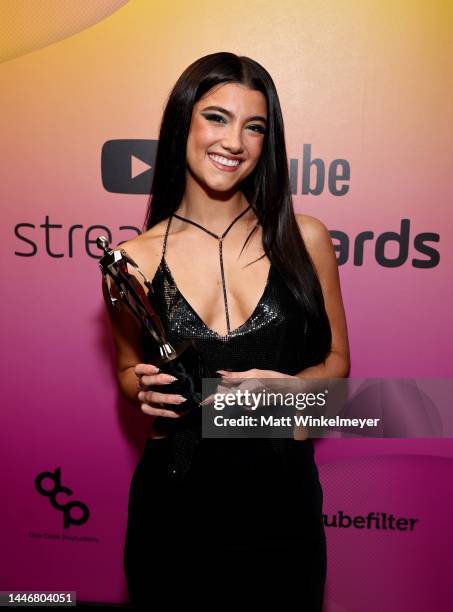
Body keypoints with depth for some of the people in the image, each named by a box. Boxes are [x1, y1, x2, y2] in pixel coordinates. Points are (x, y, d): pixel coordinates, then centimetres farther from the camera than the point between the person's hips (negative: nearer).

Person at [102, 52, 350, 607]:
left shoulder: (305, 239, -6)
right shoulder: (135, 259, -6)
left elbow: (335, 360, 3)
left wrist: (286, 387, -16)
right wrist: (146, 388, -13)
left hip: (282, 494, 1)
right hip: (174, 497, 0)